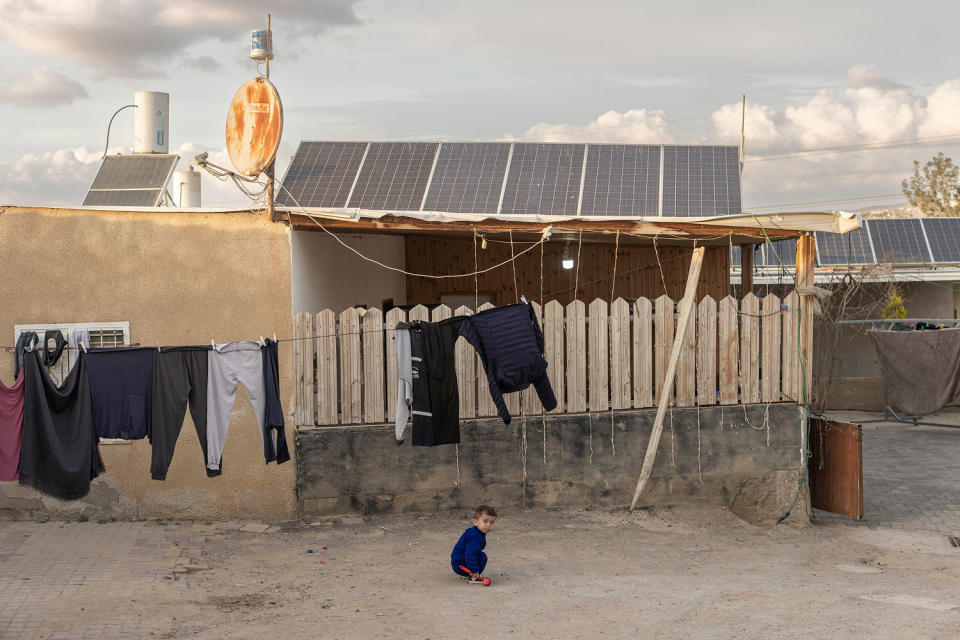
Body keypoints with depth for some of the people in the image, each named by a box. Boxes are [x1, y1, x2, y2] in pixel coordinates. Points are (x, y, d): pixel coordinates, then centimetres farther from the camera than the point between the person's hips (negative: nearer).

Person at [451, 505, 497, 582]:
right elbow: (470, 554, -33)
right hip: (459, 565, -11)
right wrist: (474, 571, -37)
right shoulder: (474, 536, -25)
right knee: (482, 556, -19)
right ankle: (473, 578, -15)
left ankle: (466, 574, 23)